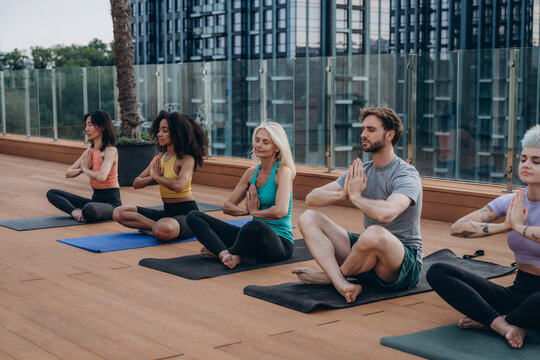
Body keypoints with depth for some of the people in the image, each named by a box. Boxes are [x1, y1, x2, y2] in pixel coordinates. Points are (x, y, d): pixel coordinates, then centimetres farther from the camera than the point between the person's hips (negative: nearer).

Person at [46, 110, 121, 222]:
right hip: (95, 199, 9)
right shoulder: (90, 151, 11)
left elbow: (101, 177, -31)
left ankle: (82, 214, -6)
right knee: (51, 193, 6)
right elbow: (68, 173, 12)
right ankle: (75, 212, -19)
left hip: (111, 202, -8)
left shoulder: (110, 151, -14)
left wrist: (85, 169, -11)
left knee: (89, 209, -42)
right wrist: (82, 169, -10)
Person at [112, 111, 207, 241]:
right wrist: (152, 177, -12)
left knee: (164, 230, -43)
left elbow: (179, 186, -31)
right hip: (167, 211, 8)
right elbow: (136, 183, 10)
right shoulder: (160, 158, 10)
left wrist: (157, 176, -13)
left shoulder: (187, 159, -12)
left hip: (187, 212, -8)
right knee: (119, 213, -3)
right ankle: (156, 227, -13)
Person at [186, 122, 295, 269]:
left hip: (279, 242, -7)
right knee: (194, 216, 1)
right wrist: (247, 209, -7)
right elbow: (227, 206, 14)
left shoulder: (283, 171, -10)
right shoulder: (252, 172, 10)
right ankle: (227, 254, -25)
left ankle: (220, 252, -13)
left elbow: (280, 211, -26)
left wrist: (255, 211, -9)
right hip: (255, 236, 7)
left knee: (256, 225, -44)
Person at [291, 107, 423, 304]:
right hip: (369, 252, 7)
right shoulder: (360, 172, 9)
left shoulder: (406, 175, -14)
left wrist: (355, 196, -17)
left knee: (375, 234, -41)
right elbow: (312, 198, 6)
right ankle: (343, 285, -28)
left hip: (405, 262, -7)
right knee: (308, 218, -4)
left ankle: (328, 276, -9)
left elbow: (386, 213, -36)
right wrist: (342, 193, -15)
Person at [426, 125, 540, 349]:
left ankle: (488, 320, -12)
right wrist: (504, 226, -16)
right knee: (437, 272, -12)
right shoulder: (510, 201, 4)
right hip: (518, 291, 5)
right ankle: (503, 325, -24)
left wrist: (519, 226, -20)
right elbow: (457, 227, -5)